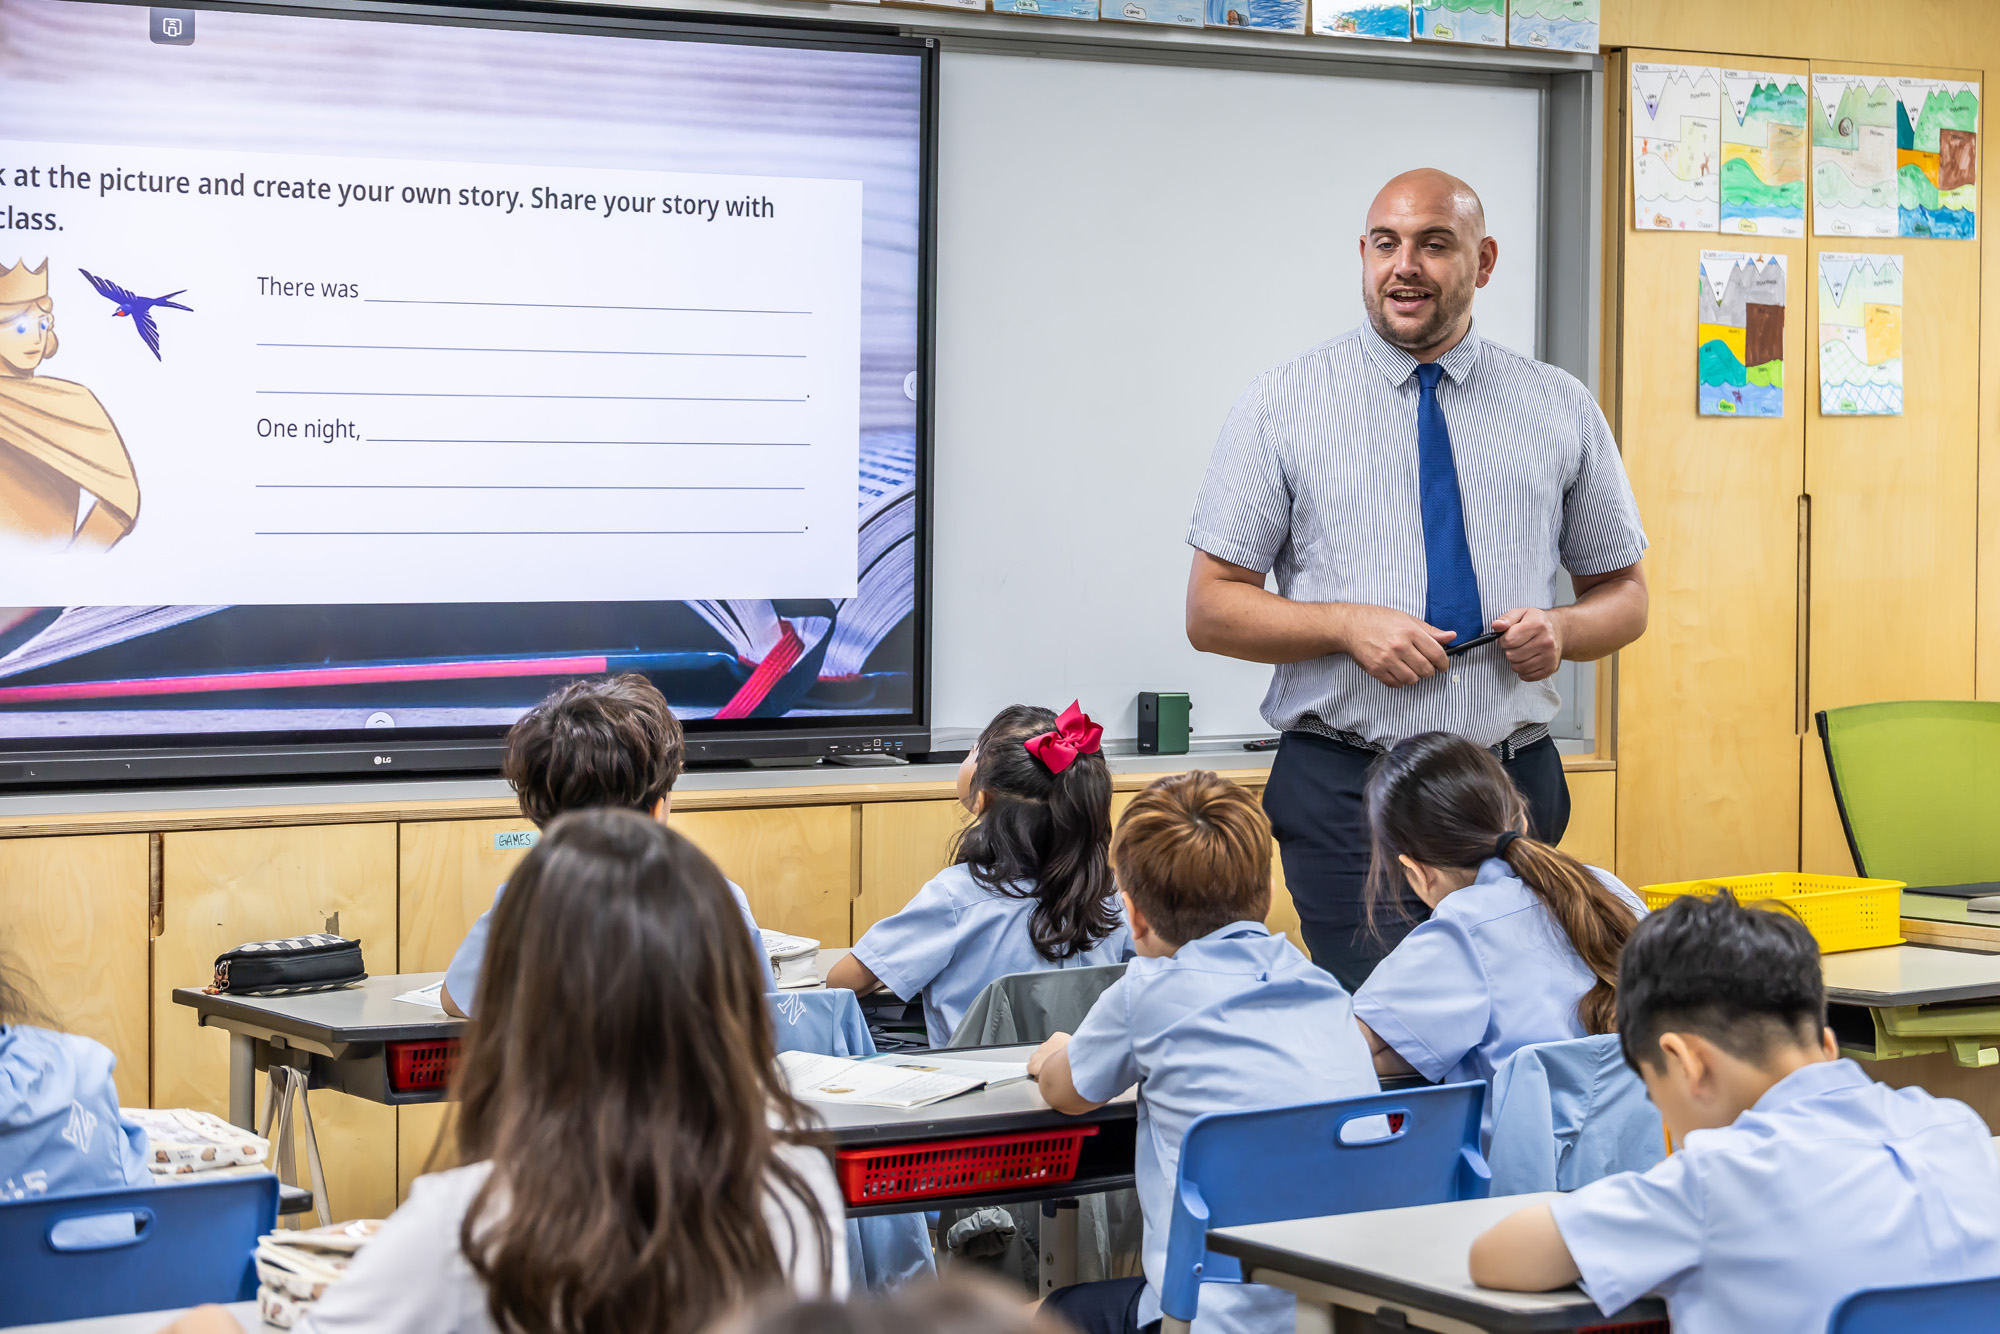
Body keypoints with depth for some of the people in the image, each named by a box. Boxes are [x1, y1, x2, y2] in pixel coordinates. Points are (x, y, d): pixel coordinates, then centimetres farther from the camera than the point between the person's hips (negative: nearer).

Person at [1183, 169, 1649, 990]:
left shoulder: (1560, 410, 10)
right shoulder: (1281, 406, 3)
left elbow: (1624, 595, 16)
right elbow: (1211, 611, 2)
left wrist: (1562, 631, -7)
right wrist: (1348, 624, -14)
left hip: (1513, 787, 2)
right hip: (1344, 791, -2)